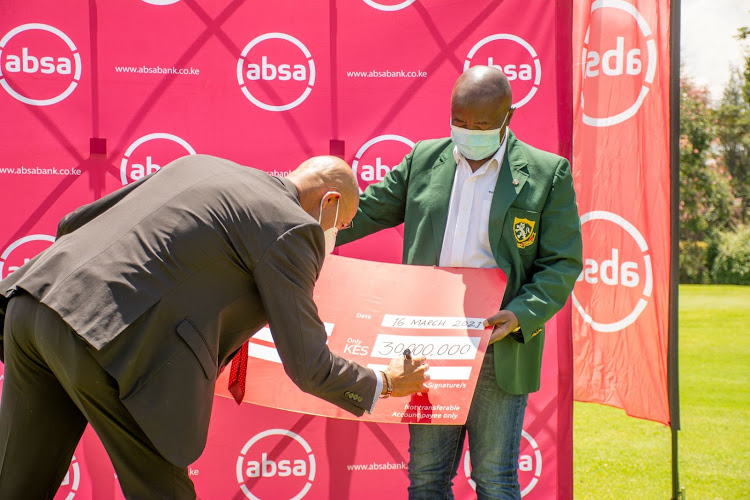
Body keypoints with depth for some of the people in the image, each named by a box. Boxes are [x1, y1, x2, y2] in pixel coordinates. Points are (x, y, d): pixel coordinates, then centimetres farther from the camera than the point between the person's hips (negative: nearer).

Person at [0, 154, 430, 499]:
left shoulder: (200, 166, 25)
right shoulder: (290, 231, 2)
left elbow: (73, 224, 29)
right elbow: (308, 365, 4)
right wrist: (385, 384, 22)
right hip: (110, 340, -8)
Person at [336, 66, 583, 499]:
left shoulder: (549, 174, 0)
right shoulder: (424, 160, 9)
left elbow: (562, 265, -3)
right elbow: (364, 212, 17)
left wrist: (521, 316, -18)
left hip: (498, 350, -3)